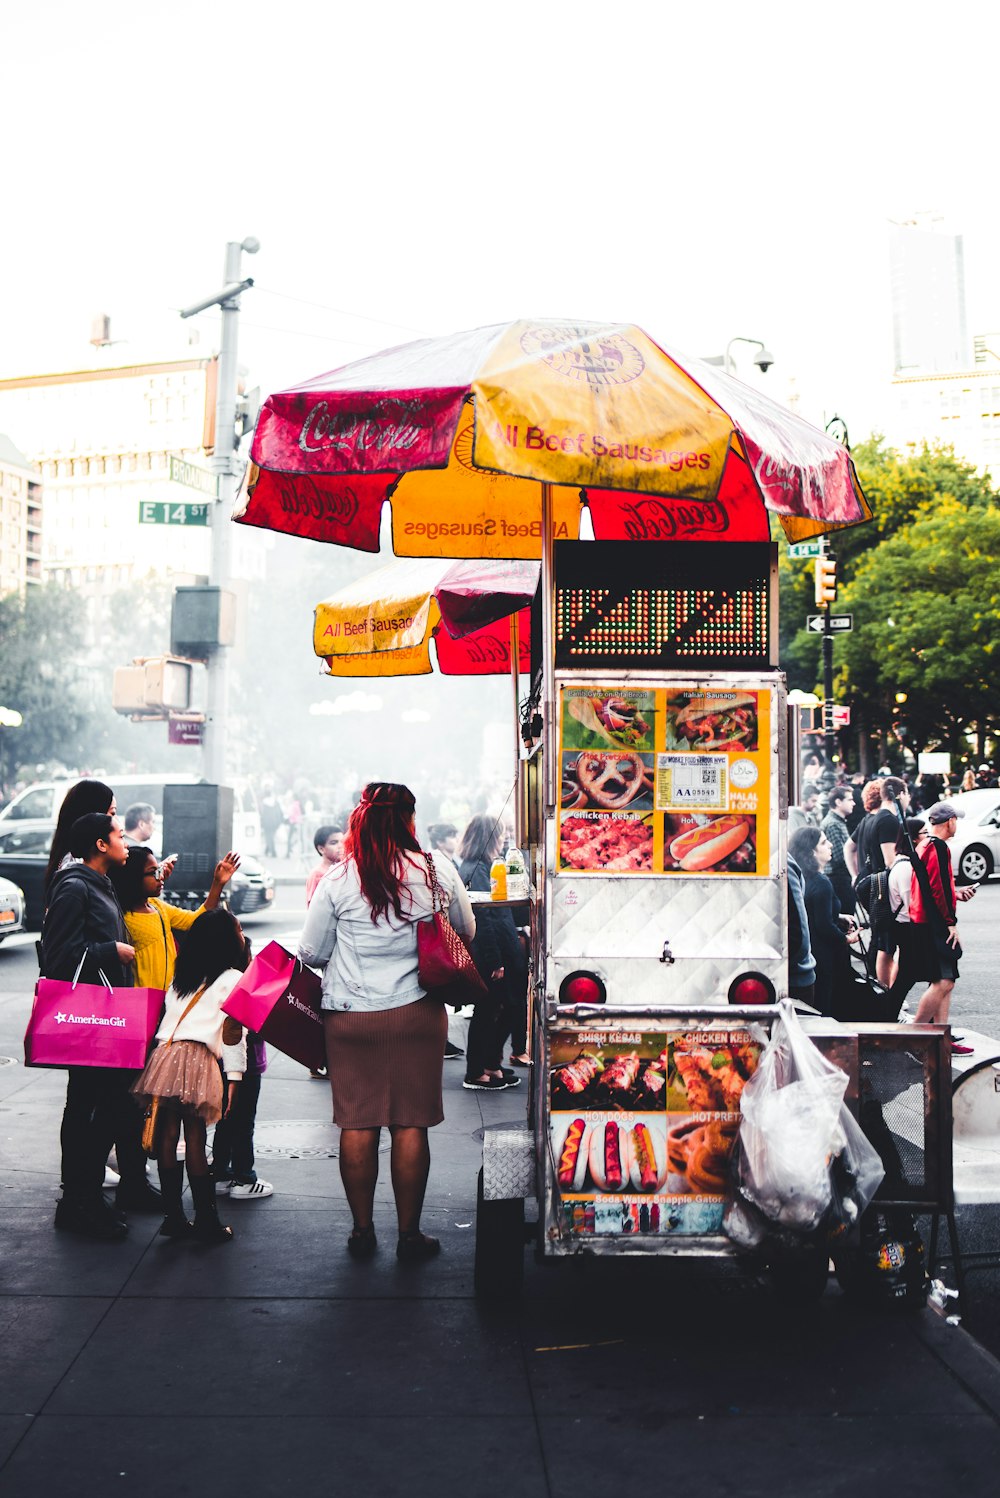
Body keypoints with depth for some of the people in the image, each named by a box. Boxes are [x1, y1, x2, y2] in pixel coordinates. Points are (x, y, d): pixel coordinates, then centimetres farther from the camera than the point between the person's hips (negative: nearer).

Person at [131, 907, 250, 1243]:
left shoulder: (181, 976, 23)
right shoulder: (234, 979, 3)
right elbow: (234, 1030, -3)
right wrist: (234, 1076, -3)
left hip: (165, 1052, 6)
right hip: (199, 1058, -6)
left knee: (168, 1136, 6)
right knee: (195, 1140, -3)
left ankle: (173, 1216, 11)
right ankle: (206, 1221, 2)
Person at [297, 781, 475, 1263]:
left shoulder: (338, 880, -6)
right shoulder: (438, 872, -3)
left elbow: (311, 953, 2)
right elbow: (466, 932, 13)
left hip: (352, 1016, 0)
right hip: (417, 1012, 0)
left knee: (357, 1124, 8)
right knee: (411, 1125, 6)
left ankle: (362, 1230, 18)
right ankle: (410, 1233, 14)